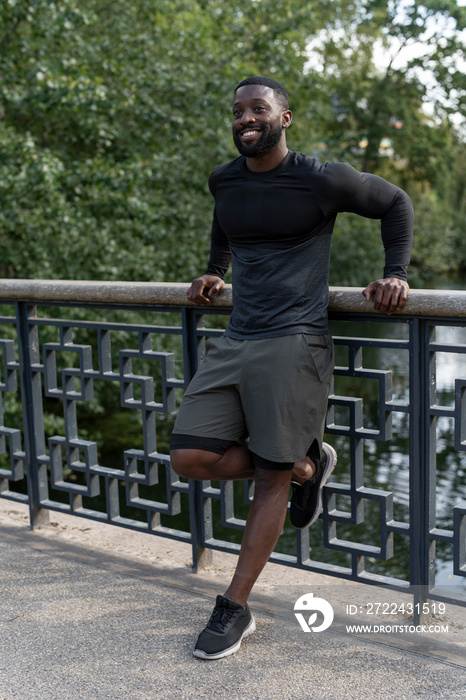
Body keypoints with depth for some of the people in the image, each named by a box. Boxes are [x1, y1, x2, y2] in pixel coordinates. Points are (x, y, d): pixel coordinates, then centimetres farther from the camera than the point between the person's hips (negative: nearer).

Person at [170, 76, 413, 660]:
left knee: (271, 480, -3)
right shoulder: (223, 181, 12)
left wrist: (394, 274, 2)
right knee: (190, 458, -6)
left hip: (294, 343, -6)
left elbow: (394, 203, 11)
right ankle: (307, 465, 18)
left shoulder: (322, 180, -4)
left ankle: (235, 609, 11)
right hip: (234, 343, 6)